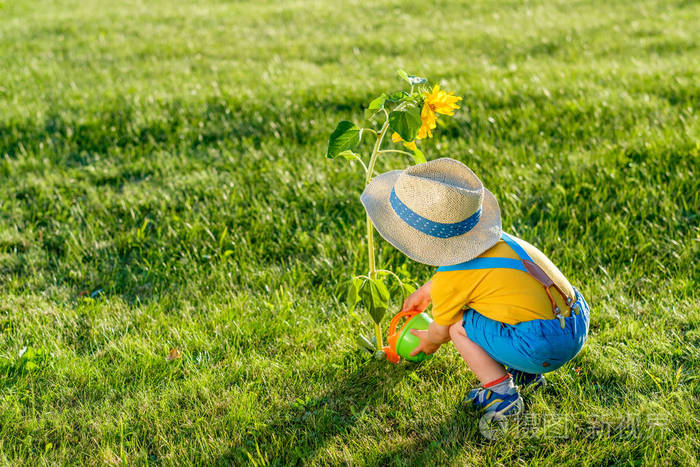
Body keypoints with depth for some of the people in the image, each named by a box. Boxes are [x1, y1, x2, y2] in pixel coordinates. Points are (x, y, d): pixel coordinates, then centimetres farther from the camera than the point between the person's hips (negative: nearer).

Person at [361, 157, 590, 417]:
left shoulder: (449, 282, -11)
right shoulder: (492, 238, 10)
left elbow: (440, 332, 11)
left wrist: (428, 342, 34)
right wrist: (425, 292, 48)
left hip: (543, 349, -8)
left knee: (459, 325, 4)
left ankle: (501, 394, 3)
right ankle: (524, 374, 24)